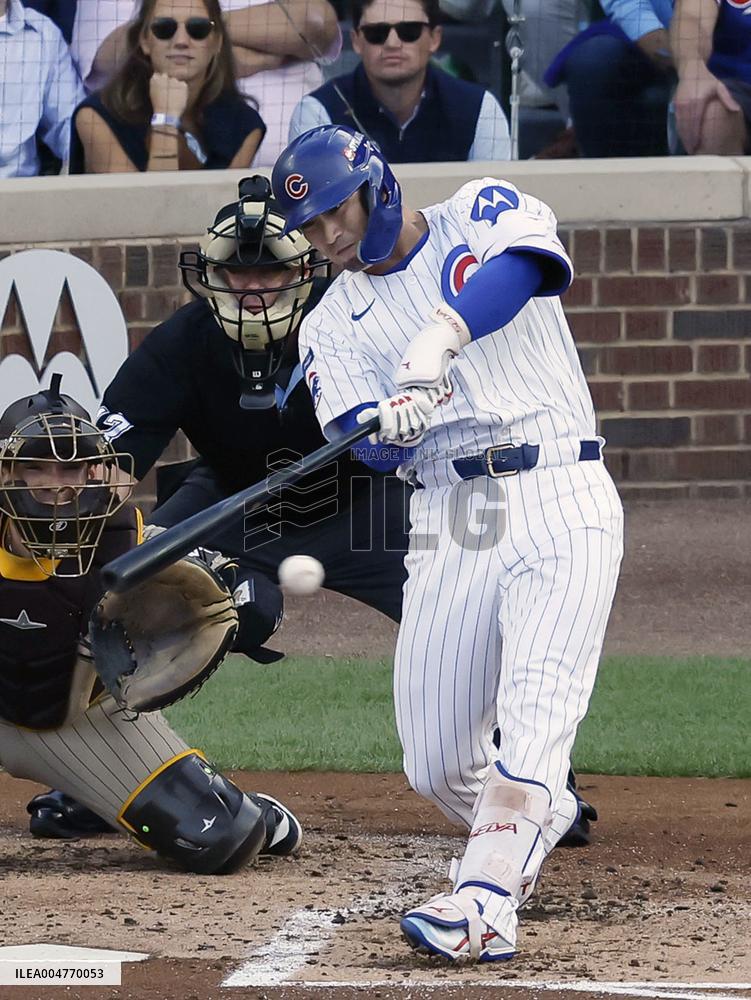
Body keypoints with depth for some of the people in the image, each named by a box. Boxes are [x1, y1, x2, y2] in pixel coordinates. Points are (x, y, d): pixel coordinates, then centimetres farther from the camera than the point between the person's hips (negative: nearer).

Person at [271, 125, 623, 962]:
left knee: (534, 714, -23)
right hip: (450, 529, 4)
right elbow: (363, 441, -4)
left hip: (561, 506, -4)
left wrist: (443, 334, -37)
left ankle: (484, 903, -32)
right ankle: (537, 819, 31)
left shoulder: (476, 216, 5)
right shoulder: (334, 323, 13)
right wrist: (391, 424, -28)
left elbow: (525, 262, -20)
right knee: (436, 766, 1)